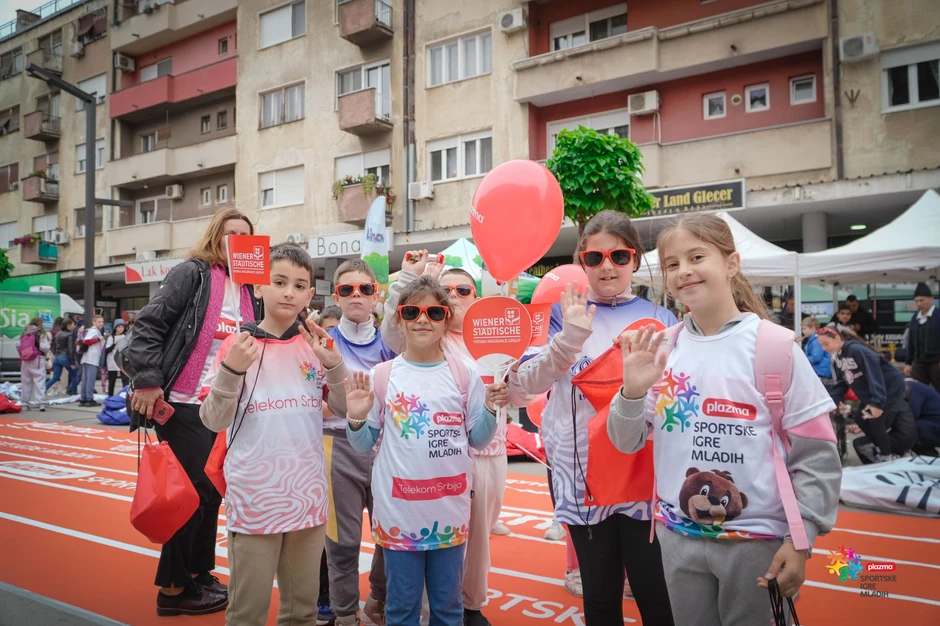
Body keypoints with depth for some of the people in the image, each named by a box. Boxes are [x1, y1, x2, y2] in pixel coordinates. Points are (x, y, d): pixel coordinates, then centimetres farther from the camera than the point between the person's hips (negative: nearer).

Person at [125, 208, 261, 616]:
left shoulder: (249, 292, 13)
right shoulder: (191, 274, -7)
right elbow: (149, 325, -14)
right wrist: (147, 381, -19)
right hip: (182, 405, -7)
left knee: (211, 491, 14)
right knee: (198, 490, -3)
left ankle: (197, 572, 31)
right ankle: (174, 587, 14)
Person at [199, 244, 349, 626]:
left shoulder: (314, 345, 3)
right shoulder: (238, 344, -6)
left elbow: (345, 409, 2)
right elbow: (213, 421, -8)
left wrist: (334, 363, -13)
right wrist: (232, 370, -23)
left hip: (308, 494, 3)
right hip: (254, 497, -3)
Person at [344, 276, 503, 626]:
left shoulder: (463, 375, -1)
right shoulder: (381, 376, -4)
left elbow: (477, 440, 7)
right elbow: (363, 444, 3)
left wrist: (491, 409, -10)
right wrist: (356, 418, -17)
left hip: (450, 510, 1)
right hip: (399, 511, -1)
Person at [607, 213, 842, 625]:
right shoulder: (661, 348, -2)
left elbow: (817, 455, -9)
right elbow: (627, 442, 1)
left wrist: (801, 537, -11)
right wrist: (632, 392, -16)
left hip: (756, 538, -3)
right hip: (677, 536, 4)